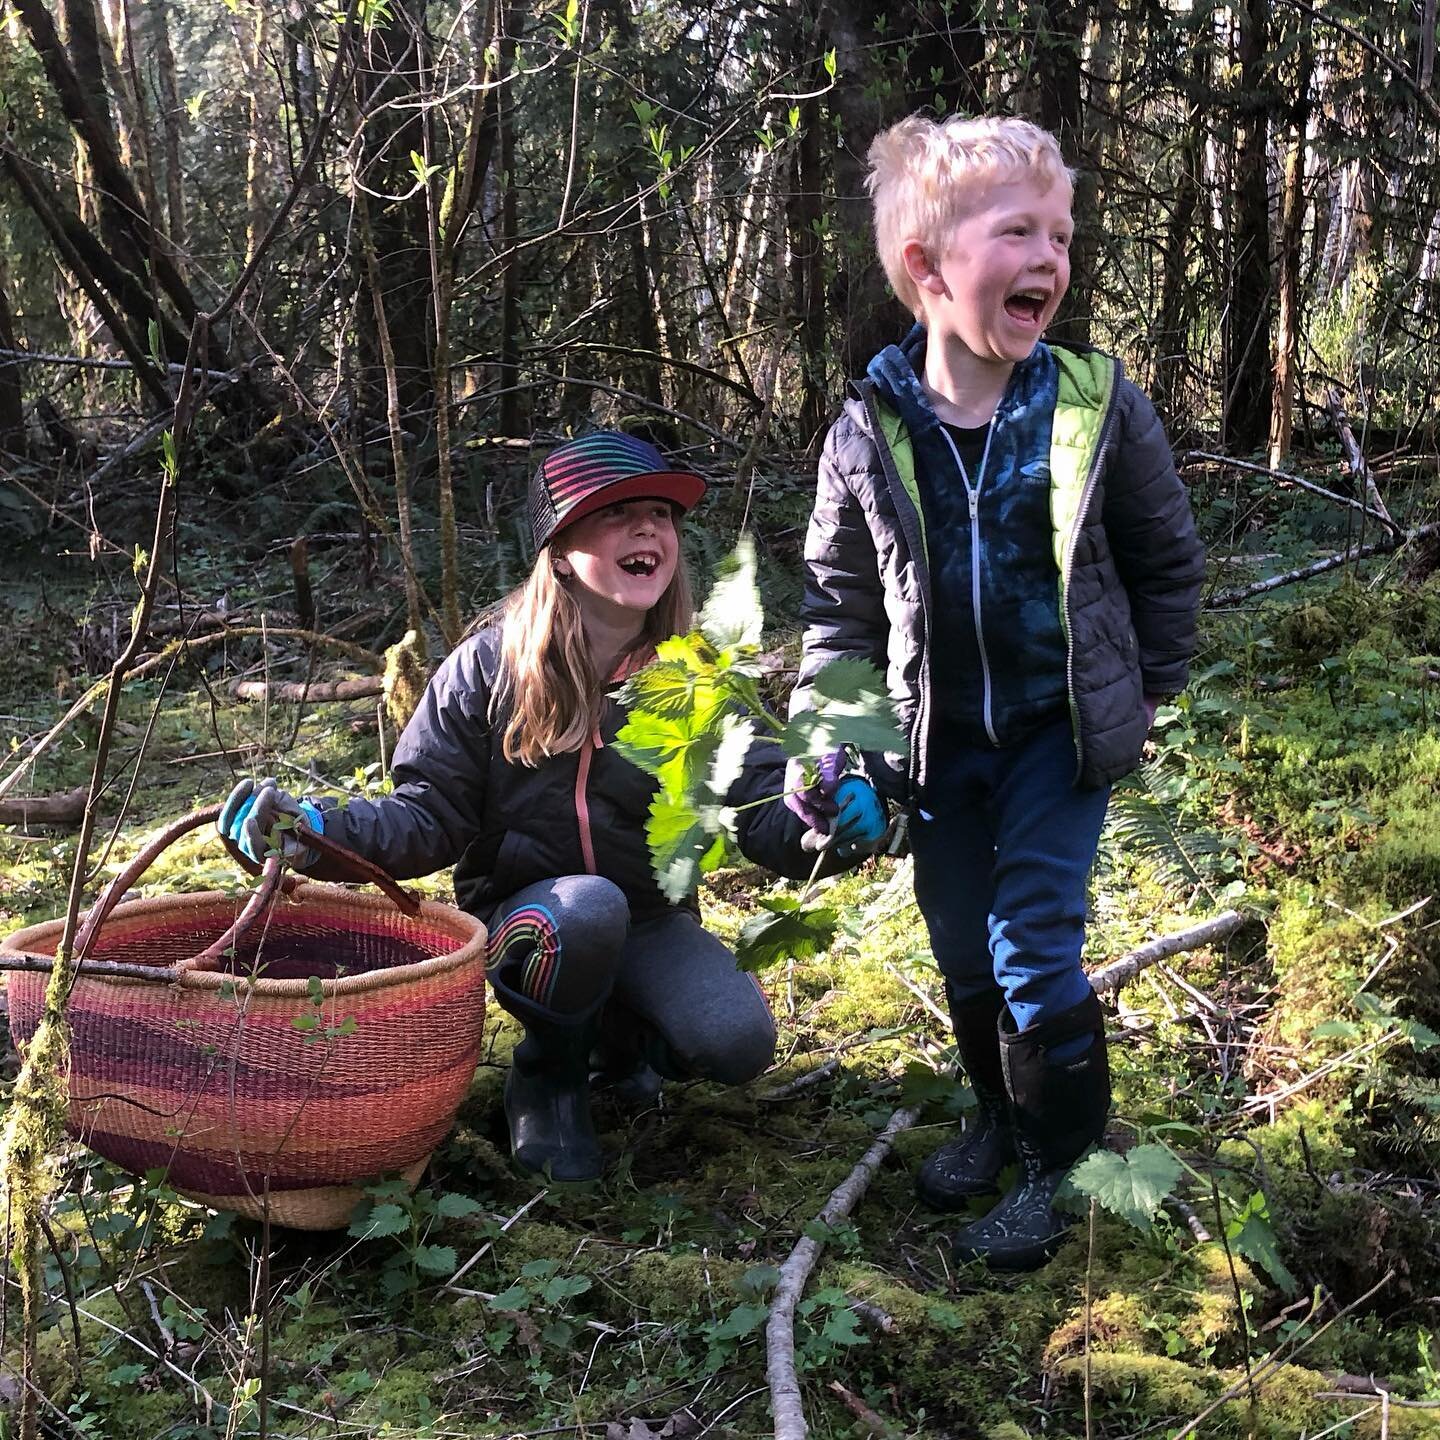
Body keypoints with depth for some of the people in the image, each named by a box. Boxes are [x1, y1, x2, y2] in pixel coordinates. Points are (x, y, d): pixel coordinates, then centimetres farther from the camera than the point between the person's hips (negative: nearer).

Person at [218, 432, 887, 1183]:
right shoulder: (491, 667, -9)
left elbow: (768, 817, -13)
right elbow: (431, 818, -9)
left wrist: (831, 819, -36)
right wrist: (324, 830, -28)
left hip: (650, 922, 2)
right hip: (526, 923, -2)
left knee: (738, 1044, -24)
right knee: (587, 907, -37)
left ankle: (621, 1034, 12)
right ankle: (551, 1075, -6)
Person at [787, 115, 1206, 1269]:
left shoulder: (1098, 405, -13)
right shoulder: (871, 431, -9)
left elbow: (1168, 563, 1)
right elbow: (841, 599, 2)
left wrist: (1148, 695, 4)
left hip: (1062, 732, -2)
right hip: (939, 740, 3)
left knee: (1032, 950, -5)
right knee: (963, 958, 14)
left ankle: (1066, 1160, 17)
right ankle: (1002, 1119, 40)